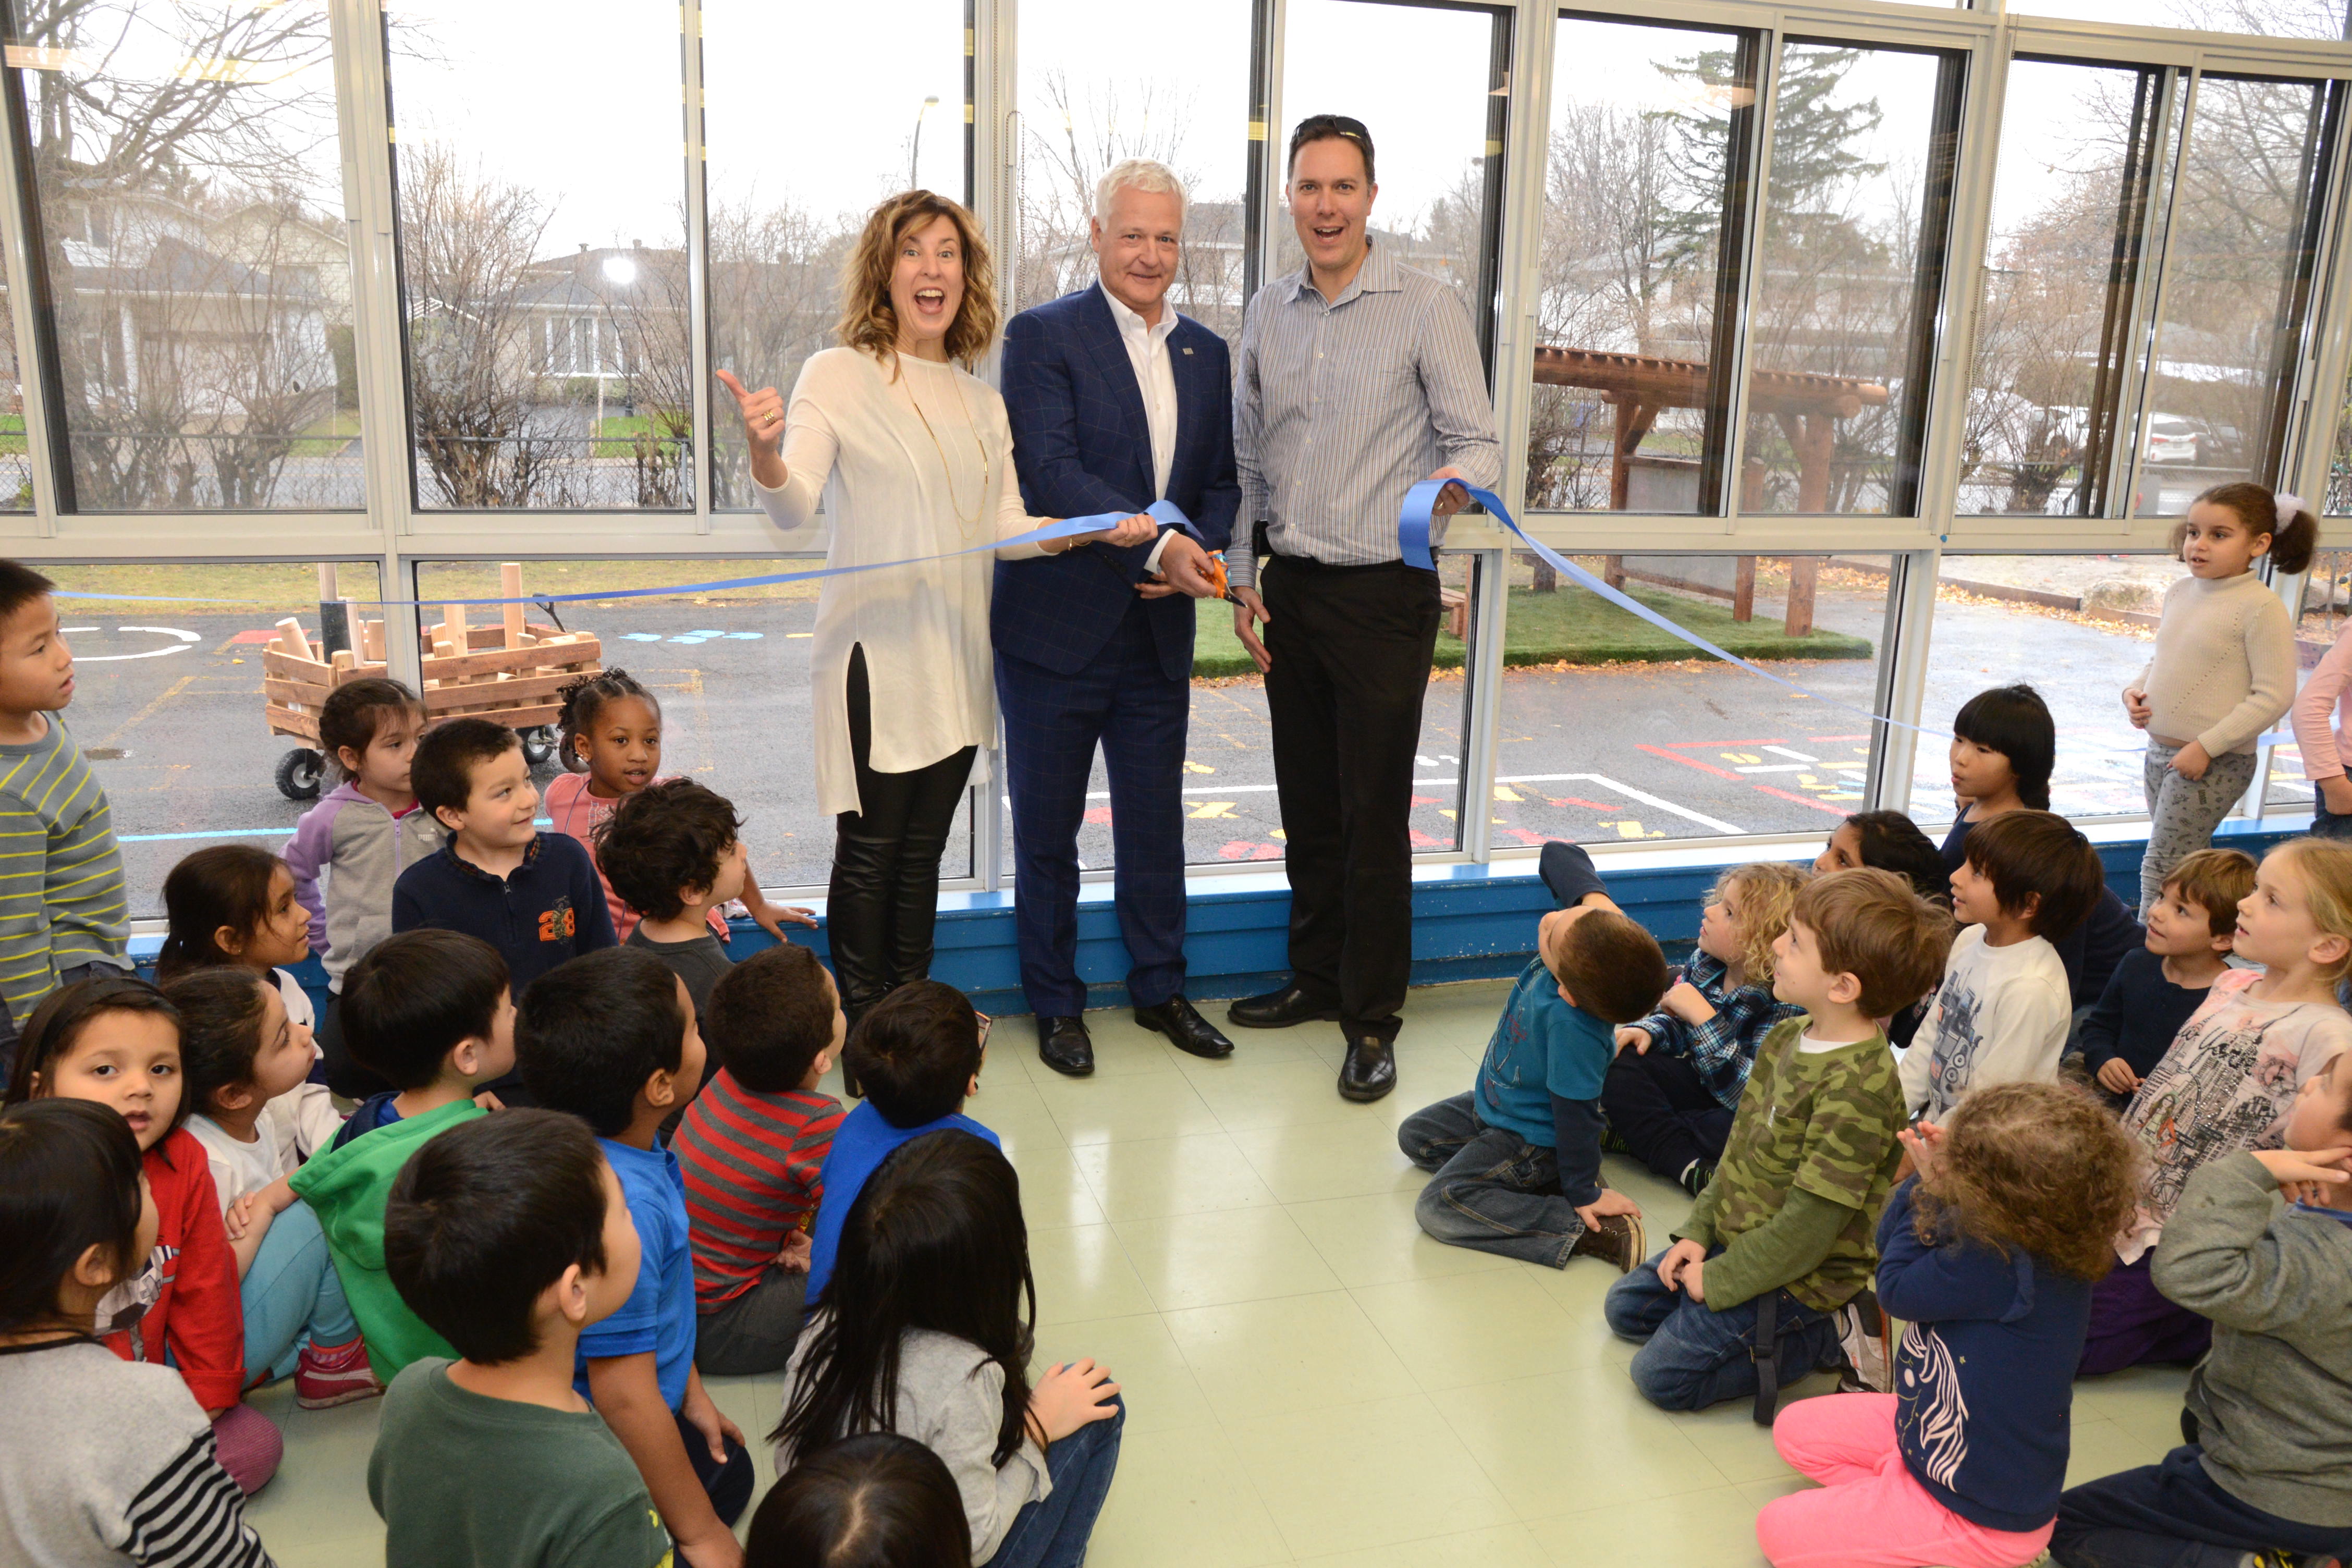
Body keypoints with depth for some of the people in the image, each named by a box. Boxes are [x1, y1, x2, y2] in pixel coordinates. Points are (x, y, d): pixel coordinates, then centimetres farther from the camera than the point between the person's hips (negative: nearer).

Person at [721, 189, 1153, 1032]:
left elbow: (1005, 528, 11)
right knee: (870, 852, 1)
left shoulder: (980, 400, 12)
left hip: (954, 657, 5)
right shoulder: (838, 375, -5)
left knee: (923, 852, 13)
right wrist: (765, 453, -36)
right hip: (875, 654, -5)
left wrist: (1095, 529, -4)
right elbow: (793, 507, -15)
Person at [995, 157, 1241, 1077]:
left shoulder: (1207, 353, 11)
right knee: (1046, 829, 8)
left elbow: (1223, 481, 13)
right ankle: (1055, 1005, 23)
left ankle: (1159, 990, 31)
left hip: (1160, 631, 5)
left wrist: (1198, 548, -8)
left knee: (1156, 824, 14)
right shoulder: (1043, 336, -7)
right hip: (1056, 626, -4)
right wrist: (1156, 545, -26)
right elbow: (1051, 473, -18)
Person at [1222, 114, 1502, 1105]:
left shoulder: (1426, 306, -5)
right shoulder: (1268, 313, 10)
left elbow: (1478, 442, -7)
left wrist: (1457, 480, -31)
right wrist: (1244, 577, 9)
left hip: (1383, 591, -5)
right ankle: (1315, 977, 30)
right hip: (1289, 590, 5)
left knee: (1374, 812, -1)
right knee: (1306, 802, 13)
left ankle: (1372, 1019, 12)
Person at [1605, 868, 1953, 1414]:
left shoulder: (1857, 1087, -29)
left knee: (1661, 1374, -12)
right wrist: (1698, 1232, 3)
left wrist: (1719, 1281, -17)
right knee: (1625, 1306, 14)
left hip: (1799, 1275, -9)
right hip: (1733, 1239, 9)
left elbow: (1810, 1226, -26)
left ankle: (1825, 1335, 1)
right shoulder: (1786, 1039, -1)